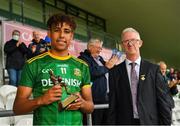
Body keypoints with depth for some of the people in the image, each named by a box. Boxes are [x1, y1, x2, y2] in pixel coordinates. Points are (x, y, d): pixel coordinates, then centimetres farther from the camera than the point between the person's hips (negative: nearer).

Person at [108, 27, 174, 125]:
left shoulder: (153, 69, -1)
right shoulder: (115, 72, 0)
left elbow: (164, 101, -1)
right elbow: (113, 104, 1)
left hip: (150, 121, 0)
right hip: (124, 121, 0)